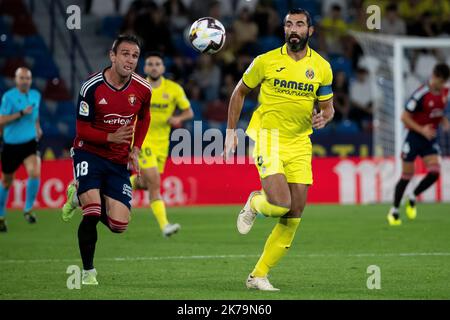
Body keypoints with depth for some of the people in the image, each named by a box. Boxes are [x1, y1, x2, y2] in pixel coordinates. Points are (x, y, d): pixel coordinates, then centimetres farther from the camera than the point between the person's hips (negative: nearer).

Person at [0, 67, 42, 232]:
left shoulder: (36, 95, 6)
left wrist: (37, 127, 11)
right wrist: (21, 113, -24)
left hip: (29, 143, 3)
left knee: (35, 173, -23)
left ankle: (28, 209, -6)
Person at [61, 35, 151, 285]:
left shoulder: (143, 90, -6)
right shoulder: (92, 88, -17)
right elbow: (83, 130, -12)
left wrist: (135, 149, 2)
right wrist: (112, 137, -27)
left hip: (119, 161, 4)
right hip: (89, 153, -4)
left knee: (119, 225, -5)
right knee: (92, 214, -20)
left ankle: (79, 196, 24)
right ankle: (88, 272, 2)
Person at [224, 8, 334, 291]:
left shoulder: (321, 67, 3)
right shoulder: (266, 61, -3)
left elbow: (328, 106, 13)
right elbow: (240, 92, 10)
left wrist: (324, 117, -11)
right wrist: (231, 131, 6)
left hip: (300, 144, 4)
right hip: (268, 138, -4)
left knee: (294, 215, 0)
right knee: (280, 204, -23)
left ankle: (259, 275, 12)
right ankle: (254, 204, 15)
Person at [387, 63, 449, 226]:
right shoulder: (421, 94, -20)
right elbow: (404, 117, -16)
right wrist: (421, 130, -24)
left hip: (430, 139, 5)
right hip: (414, 137, -5)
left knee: (434, 172, -12)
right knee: (407, 176, -2)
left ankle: (412, 197, 13)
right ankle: (394, 210, 14)